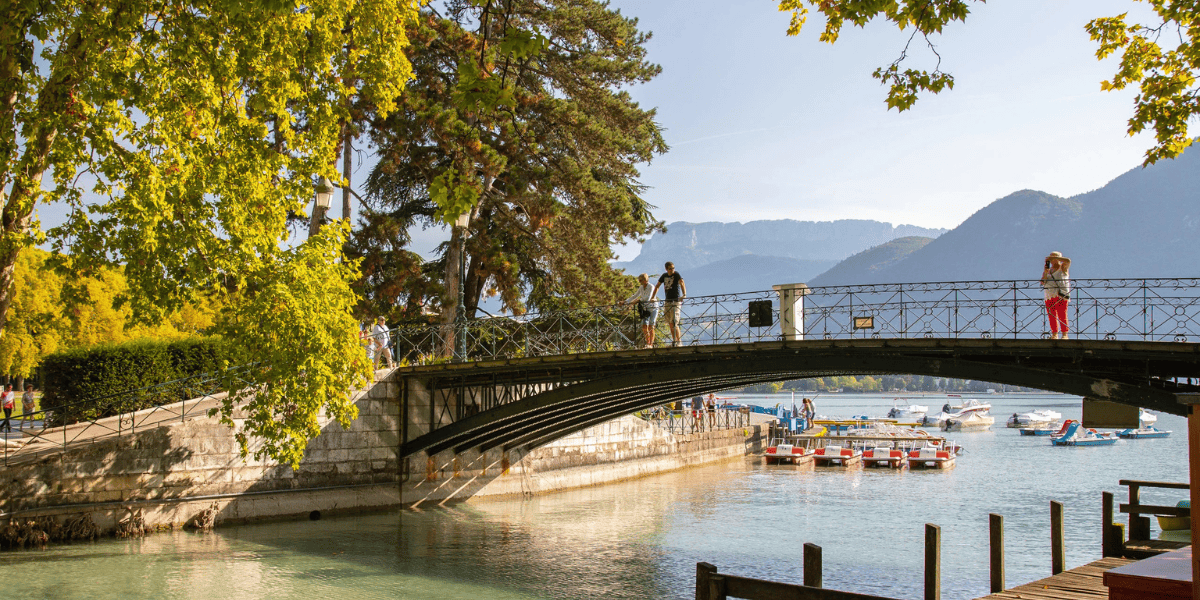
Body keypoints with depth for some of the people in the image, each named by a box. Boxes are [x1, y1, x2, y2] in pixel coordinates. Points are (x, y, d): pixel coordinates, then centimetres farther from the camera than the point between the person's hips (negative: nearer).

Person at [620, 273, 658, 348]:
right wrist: (625, 301, -3)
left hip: (653, 308, -6)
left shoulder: (651, 287, -14)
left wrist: (638, 301, -27)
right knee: (644, 326, -4)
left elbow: (647, 299, -22)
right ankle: (648, 343, 3)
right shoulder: (641, 288, 6)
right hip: (646, 309, 6)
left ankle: (651, 344, -9)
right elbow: (635, 296, 7)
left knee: (651, 326, -11)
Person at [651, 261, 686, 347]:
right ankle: (674, 341, 15)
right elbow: (657, 286, 20)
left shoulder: (676, 274, -7)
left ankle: (678, 342, -11)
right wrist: (652, 297, 13)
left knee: (674, 323, -14)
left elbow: (682, 283, -23)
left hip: (675, 301, -6)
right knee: (670, 324, 8)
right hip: (667, 301, 6)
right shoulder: (664, 276, 10)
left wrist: (684, 295, -39)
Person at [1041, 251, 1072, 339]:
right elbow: (1042, 282, 12)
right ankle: (1054, 335, 2)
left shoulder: (1063, 267, 6)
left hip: (1060, 295, -5)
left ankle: (1064, 334, -11)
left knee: (1062, 315, -10)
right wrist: (1045, 273, -5)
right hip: (1049, 296, 5)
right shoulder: (1049, 270, 20)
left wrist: (1054, 257, -12)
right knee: (1051, 316, 0)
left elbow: (1068, 261, -17)